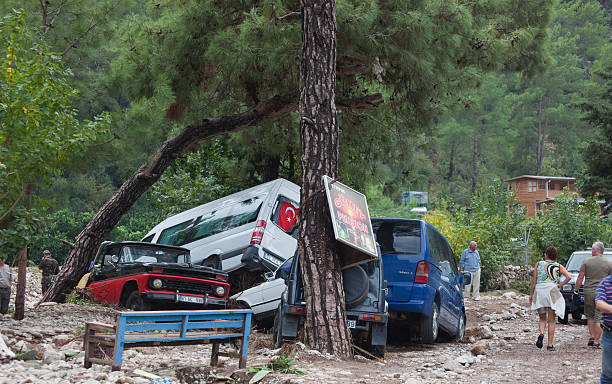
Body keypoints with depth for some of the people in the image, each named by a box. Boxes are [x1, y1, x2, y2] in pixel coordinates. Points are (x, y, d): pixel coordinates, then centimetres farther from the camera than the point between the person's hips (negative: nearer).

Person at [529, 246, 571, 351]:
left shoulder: (538, 264, 5)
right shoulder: (558, 266, 5)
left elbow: (534, 281, 3)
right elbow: (569, 277, -8)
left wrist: (531, 294, 9)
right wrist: (560, 285, 4)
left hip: (539, 292, 1)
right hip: (552, 292, -1)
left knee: (542, 318, 16)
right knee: (551, 321, 6)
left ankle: (541, 334, -12)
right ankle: (550, 344, 3)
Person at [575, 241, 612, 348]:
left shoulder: (586, 261, 0)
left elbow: (580, 278, -2)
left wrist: (576, 291, 5)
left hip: (588, 292, 0)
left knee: (589, 316, 17)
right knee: (598, 318, 2)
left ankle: (591, 337, 10)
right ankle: (596, 341, 1)